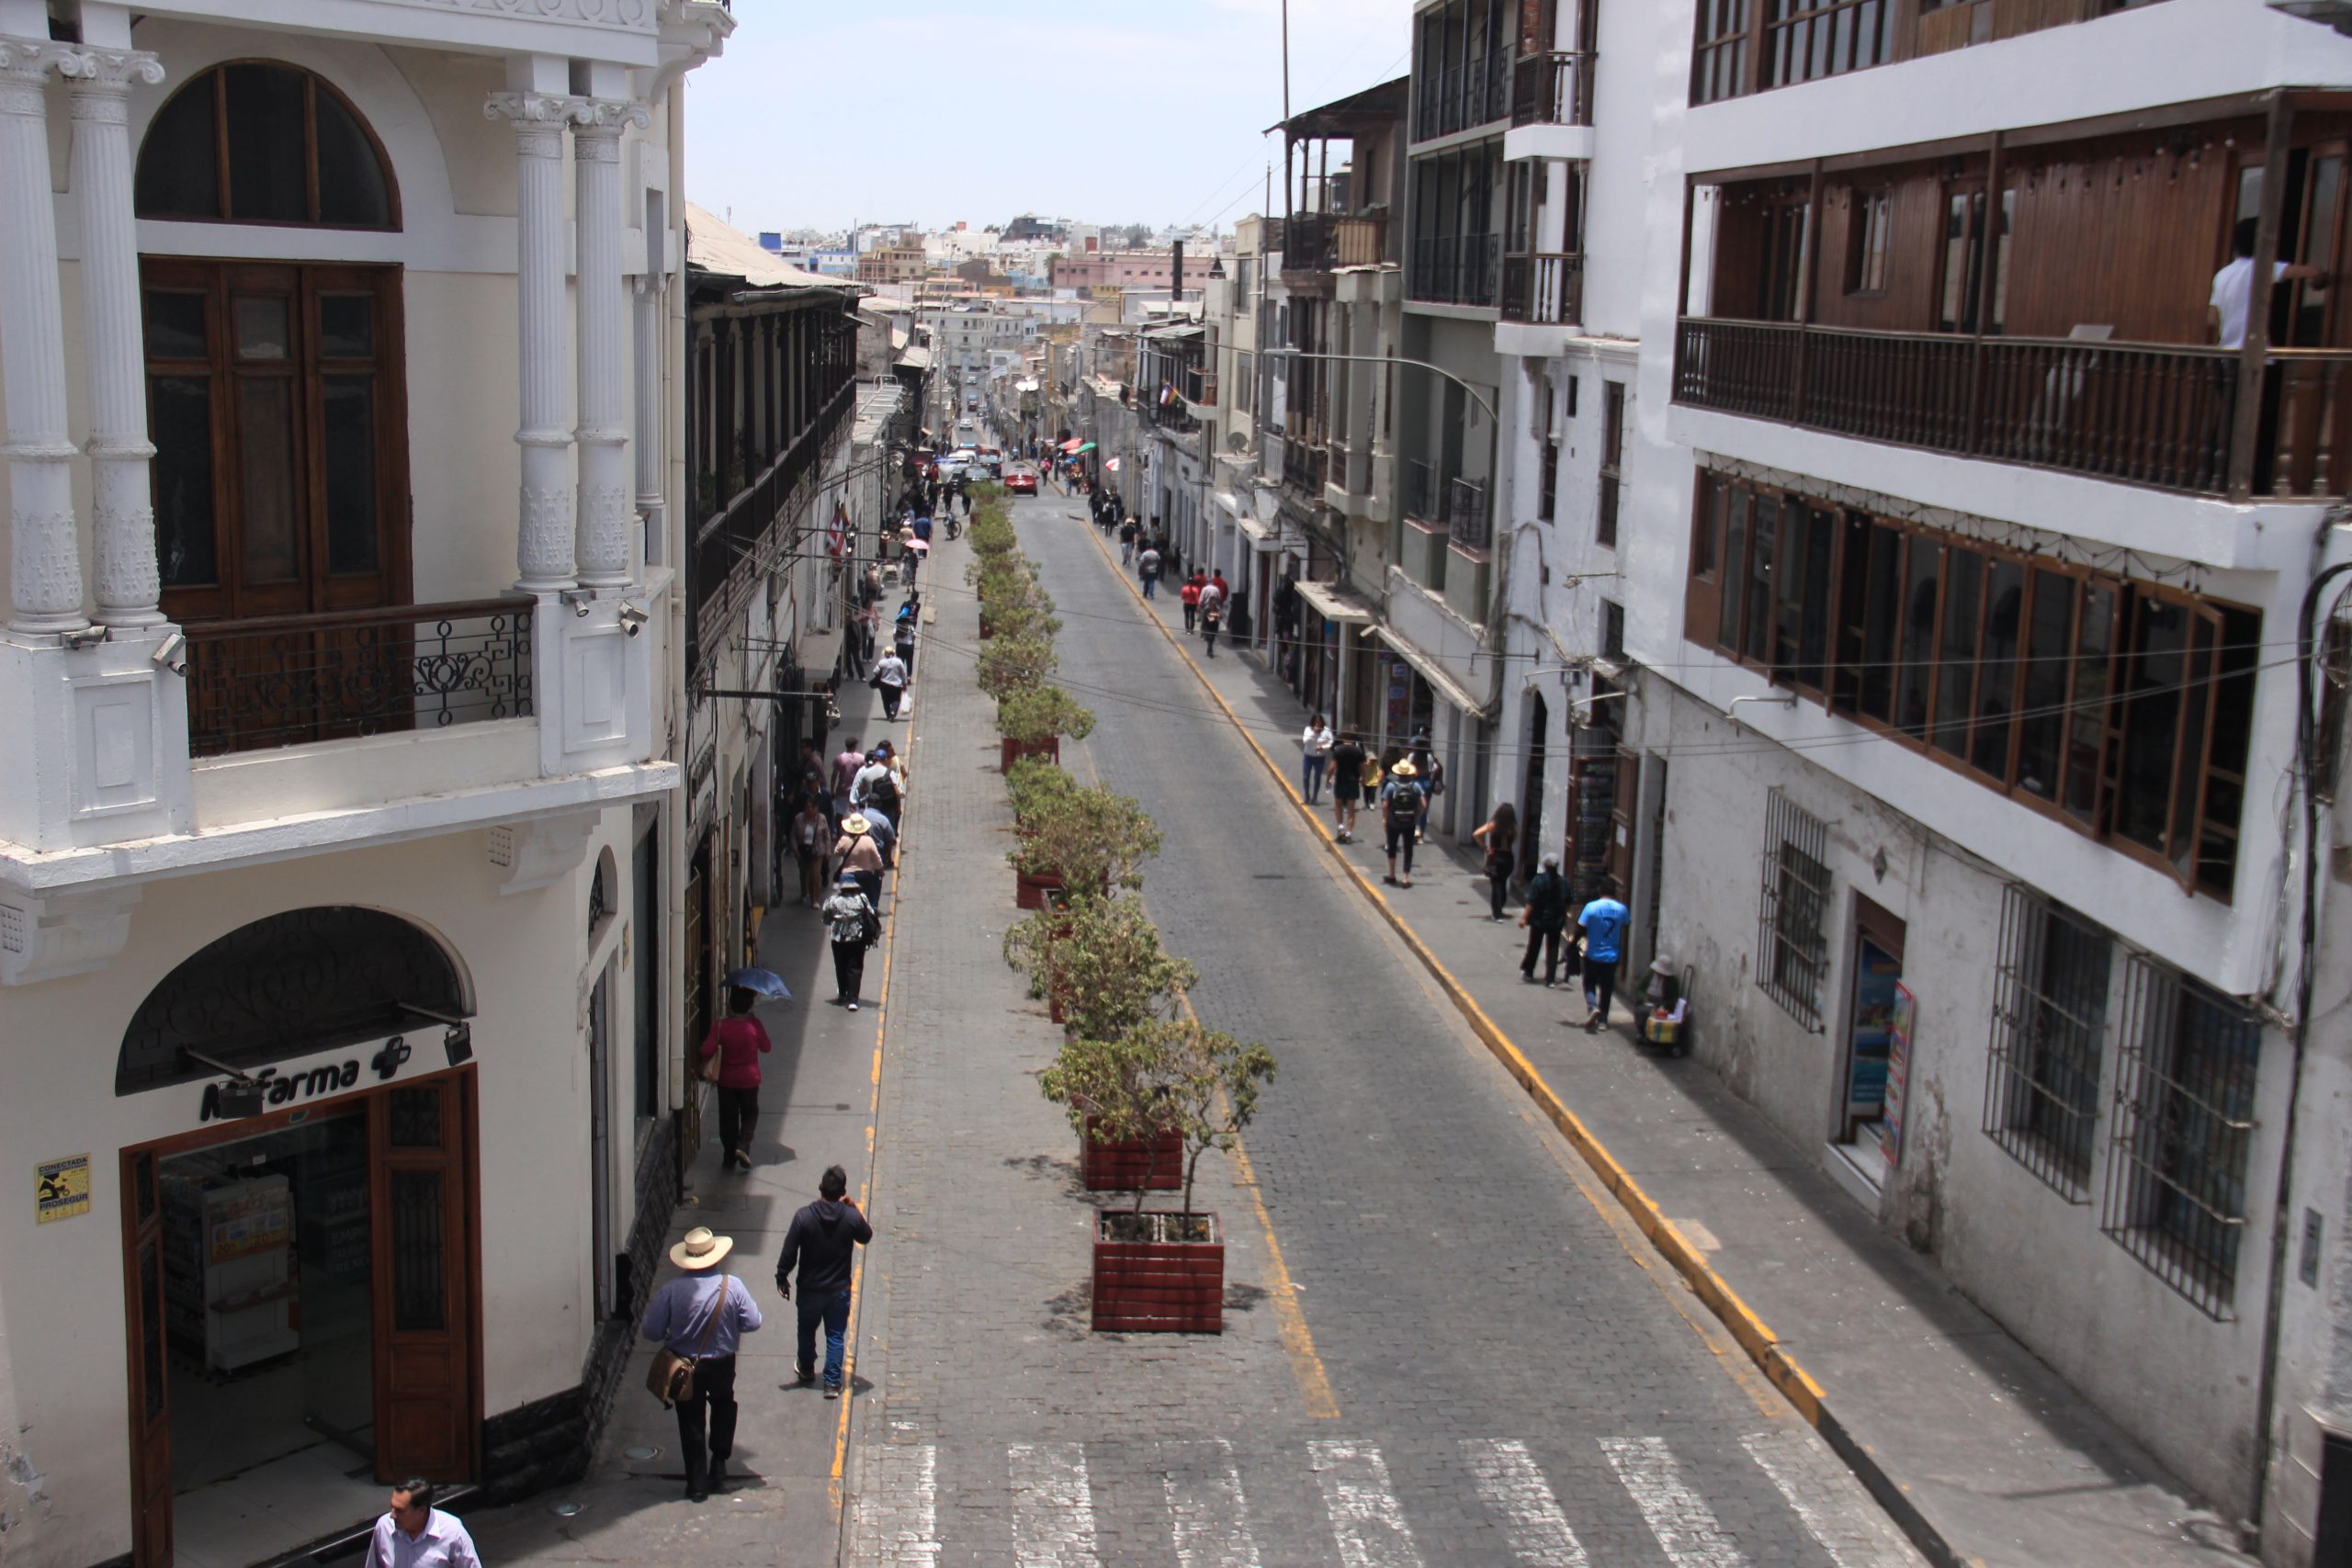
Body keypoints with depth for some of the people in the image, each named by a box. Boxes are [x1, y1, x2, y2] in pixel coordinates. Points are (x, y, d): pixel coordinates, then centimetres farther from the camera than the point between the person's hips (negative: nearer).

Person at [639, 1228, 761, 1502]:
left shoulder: (671, 1291, -19)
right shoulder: (732, 1286, -17)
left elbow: (652, 1332, -14)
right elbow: (753, 1323, -10)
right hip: (721, 1365, 1)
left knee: (691, 1422, 15)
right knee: (723, 1407, 29)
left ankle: (697, 1483, 19)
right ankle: (718, 1468, 29)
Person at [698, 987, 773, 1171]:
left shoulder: (720, 1026, -15)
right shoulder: (755, 1025, -13)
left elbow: (707, 1051, -19)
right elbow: (766, 1048, 0)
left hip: (726, 1080, 0)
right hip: (749, 1078, 0)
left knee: (728, 1118, 13)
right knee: (750, 1114, 18)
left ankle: (729, 1157, 18)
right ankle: (743, 1146, -3)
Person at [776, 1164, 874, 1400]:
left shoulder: (804, 1216, -19)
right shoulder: (851, 1217, -17)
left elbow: (789, 1251, -14)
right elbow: (866, 1236, 4)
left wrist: (782, 1277, 1)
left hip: (810, 1289, 0)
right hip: (839, 1290, 0)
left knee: (807, 1331, 23)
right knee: (836, 1337, 13)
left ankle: (806, 1370, 43)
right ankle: (832, 1383, 14)